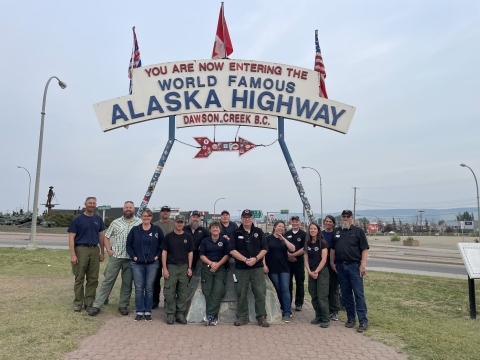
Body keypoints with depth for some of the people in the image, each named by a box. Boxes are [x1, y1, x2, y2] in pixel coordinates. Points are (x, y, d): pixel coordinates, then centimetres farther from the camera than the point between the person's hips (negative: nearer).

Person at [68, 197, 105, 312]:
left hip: (95, 250, 4)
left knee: (93, 279, 6)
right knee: (79, 278, 4)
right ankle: (78, 302, 15)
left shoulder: (98, 219, 9)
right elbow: (71, 237, -6)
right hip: (81, 249, -3)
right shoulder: (77, 219, -2)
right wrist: (73, 255, -13)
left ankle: (89, 302, 15)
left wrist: (102, 252, 10)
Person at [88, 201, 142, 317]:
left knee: (127, 283, 9)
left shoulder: (140, 223, 1)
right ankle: (97, 305, 11)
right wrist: (108, 250, 0)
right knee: (108, 281, 4)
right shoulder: (116, 222, 8)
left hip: (131, 258, 0)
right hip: (115, 256, 1)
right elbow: (106, 237, 12)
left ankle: (123, 305, 23)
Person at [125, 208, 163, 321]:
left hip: (152, 264, 0)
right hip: (137, 263, 0)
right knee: (139, 288, 3)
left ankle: (148, 312, 15)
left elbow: (163, 245, 7)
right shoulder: (135, 229, 3)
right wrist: (133, 256, -3)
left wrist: (157, 256, -2)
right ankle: (139, 312, 14)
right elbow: (128, 245, 7)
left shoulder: (157, 230, 2)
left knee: (149, 288, 4)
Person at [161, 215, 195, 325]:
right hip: (171, 266, -2)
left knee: (183, 293, 7)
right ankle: (170, 314, 12)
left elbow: (190, 252, 8)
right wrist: (165, 269, -6)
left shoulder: (188, 237, 5)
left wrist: (189, 267, 1)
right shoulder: (169, 236, 1)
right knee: (170, 292, 0)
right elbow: (164, 252, 0)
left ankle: (180, 314, 18)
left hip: (184, 267, 2)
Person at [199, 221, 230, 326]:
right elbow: (202, 255, 6)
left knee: (218, 292, -14)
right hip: (207, 269, 2)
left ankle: (210, 315, -12)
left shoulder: (224, 241, 8)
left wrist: (218, 264, -11)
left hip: (220, 269, -1)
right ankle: (214, 317, 3)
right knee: (207, 292, -4)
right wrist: (211, 263, -10)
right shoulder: (205, 241, 12)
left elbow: (227, 255, 2)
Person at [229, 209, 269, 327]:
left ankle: (262, 317, 12)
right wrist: (245, 260, -15)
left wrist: (255, 259, -14)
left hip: (257, 268, 1)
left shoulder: (259, 232, 8)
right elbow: (232, 250, -5)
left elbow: (264, 249, 3)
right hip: (241, 268, 0)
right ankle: (242, 317, 18)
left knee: (260, 293, -1)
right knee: (241, 294, 5)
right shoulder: (235, 233, 4)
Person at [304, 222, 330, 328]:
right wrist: (309, 271, -5)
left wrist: (316, 271, -13)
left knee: (322, 296, -6)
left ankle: (326, 319, 3)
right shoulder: (308, 244, 9)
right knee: (314, 296, 9)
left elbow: (324, 259, -10)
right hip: (311, 273, 5)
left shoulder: (322, 243, -5)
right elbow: (306, 259, 9)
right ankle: (318, 317, 21)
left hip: (322, 272, -5)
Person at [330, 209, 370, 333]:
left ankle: (363, 321, 1)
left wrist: (363, 265, -13)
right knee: (345, 294, 10)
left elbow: (364, 249, -5)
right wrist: (332, 262, 9)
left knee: (359, 293, -4)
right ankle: (350, 318, 21)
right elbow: (332, 248, 15)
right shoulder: (336, 231, 11)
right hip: (340, 266, 4)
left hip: (354, 266, -4)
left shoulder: (358, 231, -1)